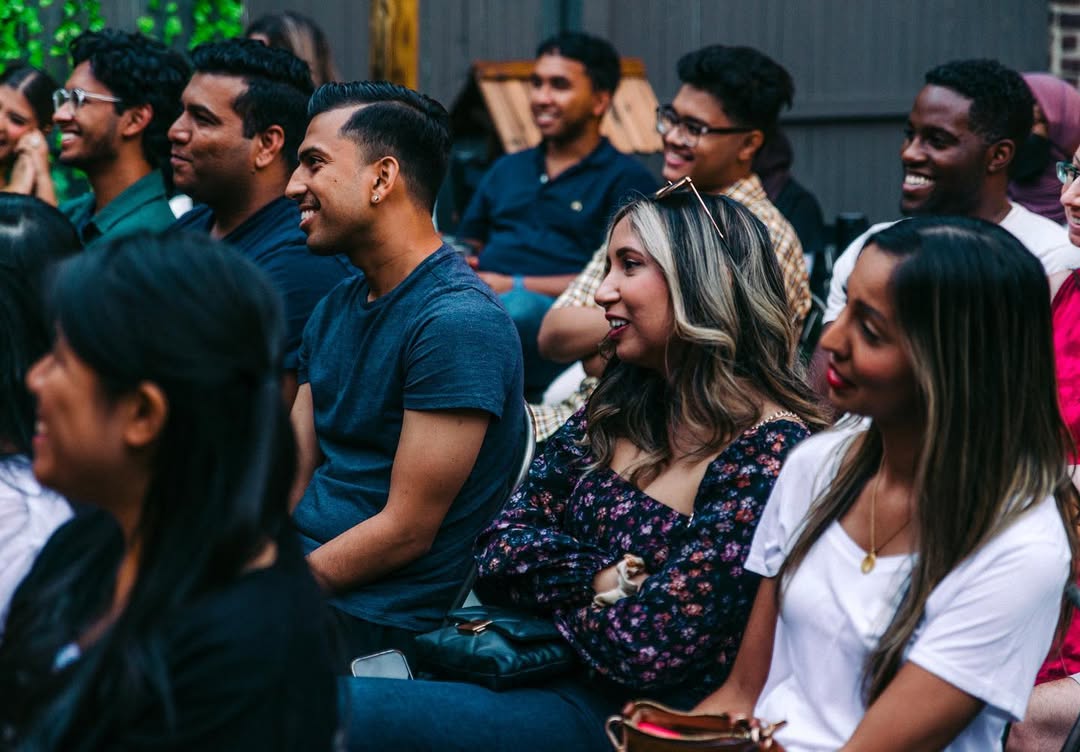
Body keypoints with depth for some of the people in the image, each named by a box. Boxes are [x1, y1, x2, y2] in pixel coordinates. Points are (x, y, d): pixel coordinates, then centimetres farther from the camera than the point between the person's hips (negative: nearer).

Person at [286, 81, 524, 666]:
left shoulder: (458, 323, -16)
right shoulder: (336, 309, 14)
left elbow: (406, 531, -18)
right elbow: (292, 479, 12)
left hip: (381, 618, -8)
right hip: (306, 578, 8)